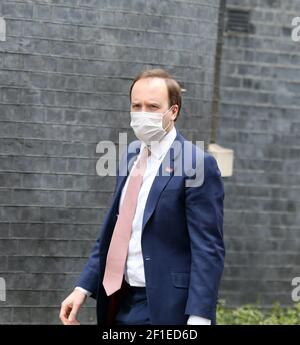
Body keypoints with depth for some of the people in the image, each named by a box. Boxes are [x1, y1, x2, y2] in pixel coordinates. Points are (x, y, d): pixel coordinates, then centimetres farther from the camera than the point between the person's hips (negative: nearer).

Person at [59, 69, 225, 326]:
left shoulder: (197, 164, -13)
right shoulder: (131, 155, 10)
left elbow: (208, 250, -16)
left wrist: (198, 317, -21)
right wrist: (84, 287, 9)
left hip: (164, 309, -7)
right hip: (121, 304, 7)